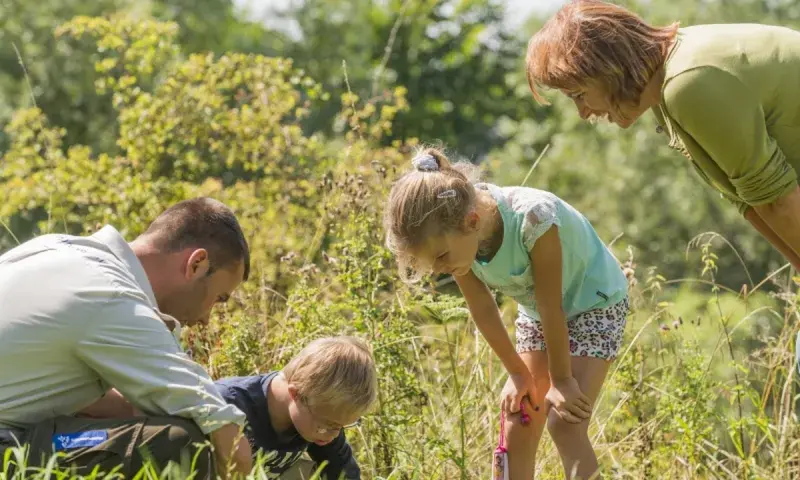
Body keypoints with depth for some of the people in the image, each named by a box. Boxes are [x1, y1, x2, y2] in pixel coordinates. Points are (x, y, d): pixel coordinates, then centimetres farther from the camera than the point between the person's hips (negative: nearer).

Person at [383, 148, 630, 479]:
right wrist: (518, 372, 0)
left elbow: (552, 308, -29)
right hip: (535, 311, 6)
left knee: (565, 423, -17)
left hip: (595, 301, -6)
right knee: (517, 428, 0)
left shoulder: (533, 219, -41)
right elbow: (483, 309, -7)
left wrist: (561, 381, -18)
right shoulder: (454, 239, -22)